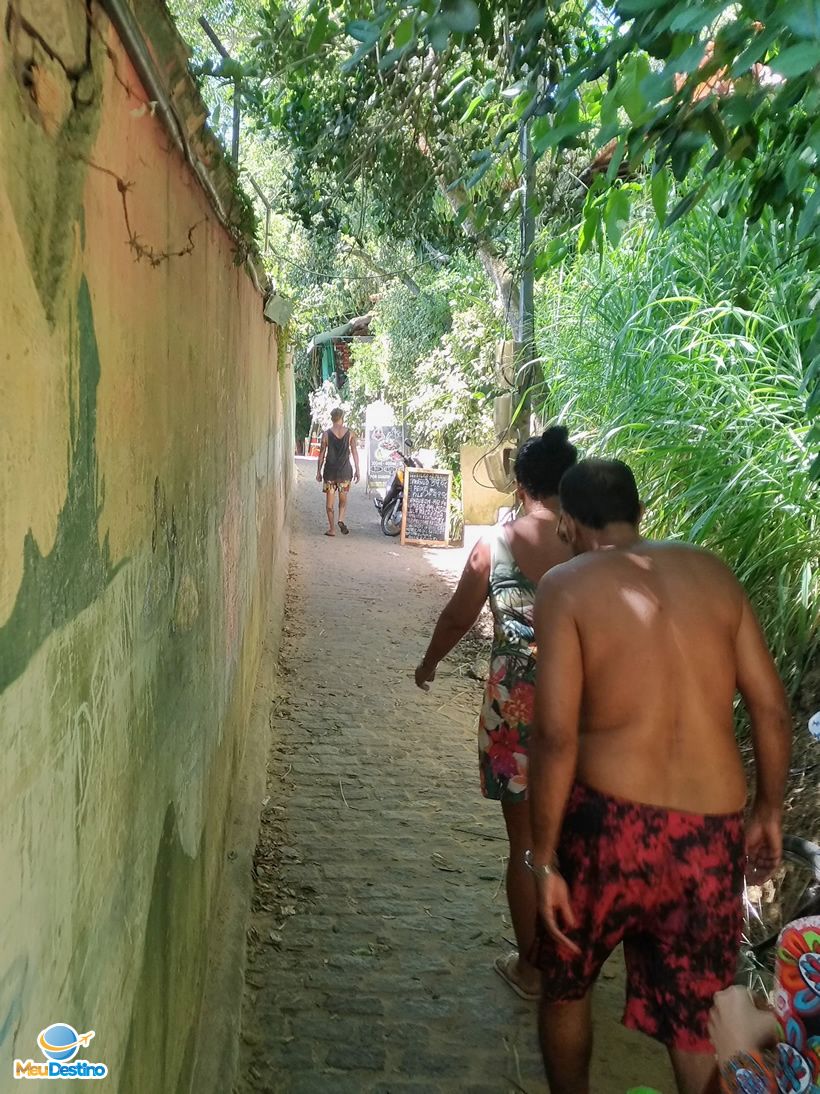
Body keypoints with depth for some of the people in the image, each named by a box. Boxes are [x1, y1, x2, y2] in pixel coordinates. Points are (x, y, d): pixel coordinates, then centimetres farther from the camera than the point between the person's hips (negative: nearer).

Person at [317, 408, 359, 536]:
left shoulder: (326, 434, -3)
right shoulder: (350, 433, -2)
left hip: (330, 471, -1)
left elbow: (322, 454, 0)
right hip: (345, 470, 1)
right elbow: (355, 453, 0)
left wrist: (318, 471, 7)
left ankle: (332, 529, 6)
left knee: (330, 501, 6)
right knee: (343, 498, 17)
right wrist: (357, 470, 7)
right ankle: (341, 519, -5)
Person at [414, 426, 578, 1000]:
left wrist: (429, 664, 21)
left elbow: (458, 617, 3)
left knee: (525, 844, 12)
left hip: (515, 710, -1)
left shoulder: (496, 544, -8)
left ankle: (530, 967, 25)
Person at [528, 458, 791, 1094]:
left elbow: (556, 735, -14)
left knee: (566, 983, 23)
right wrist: (770, 811, 19)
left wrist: (544, 858, -7)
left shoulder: (566, 585, -6)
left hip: (611, 821, -3)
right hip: (714, 831, 4)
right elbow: (773, 709, 6)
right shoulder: (711, 573, 6)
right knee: (698, 1018, 18)